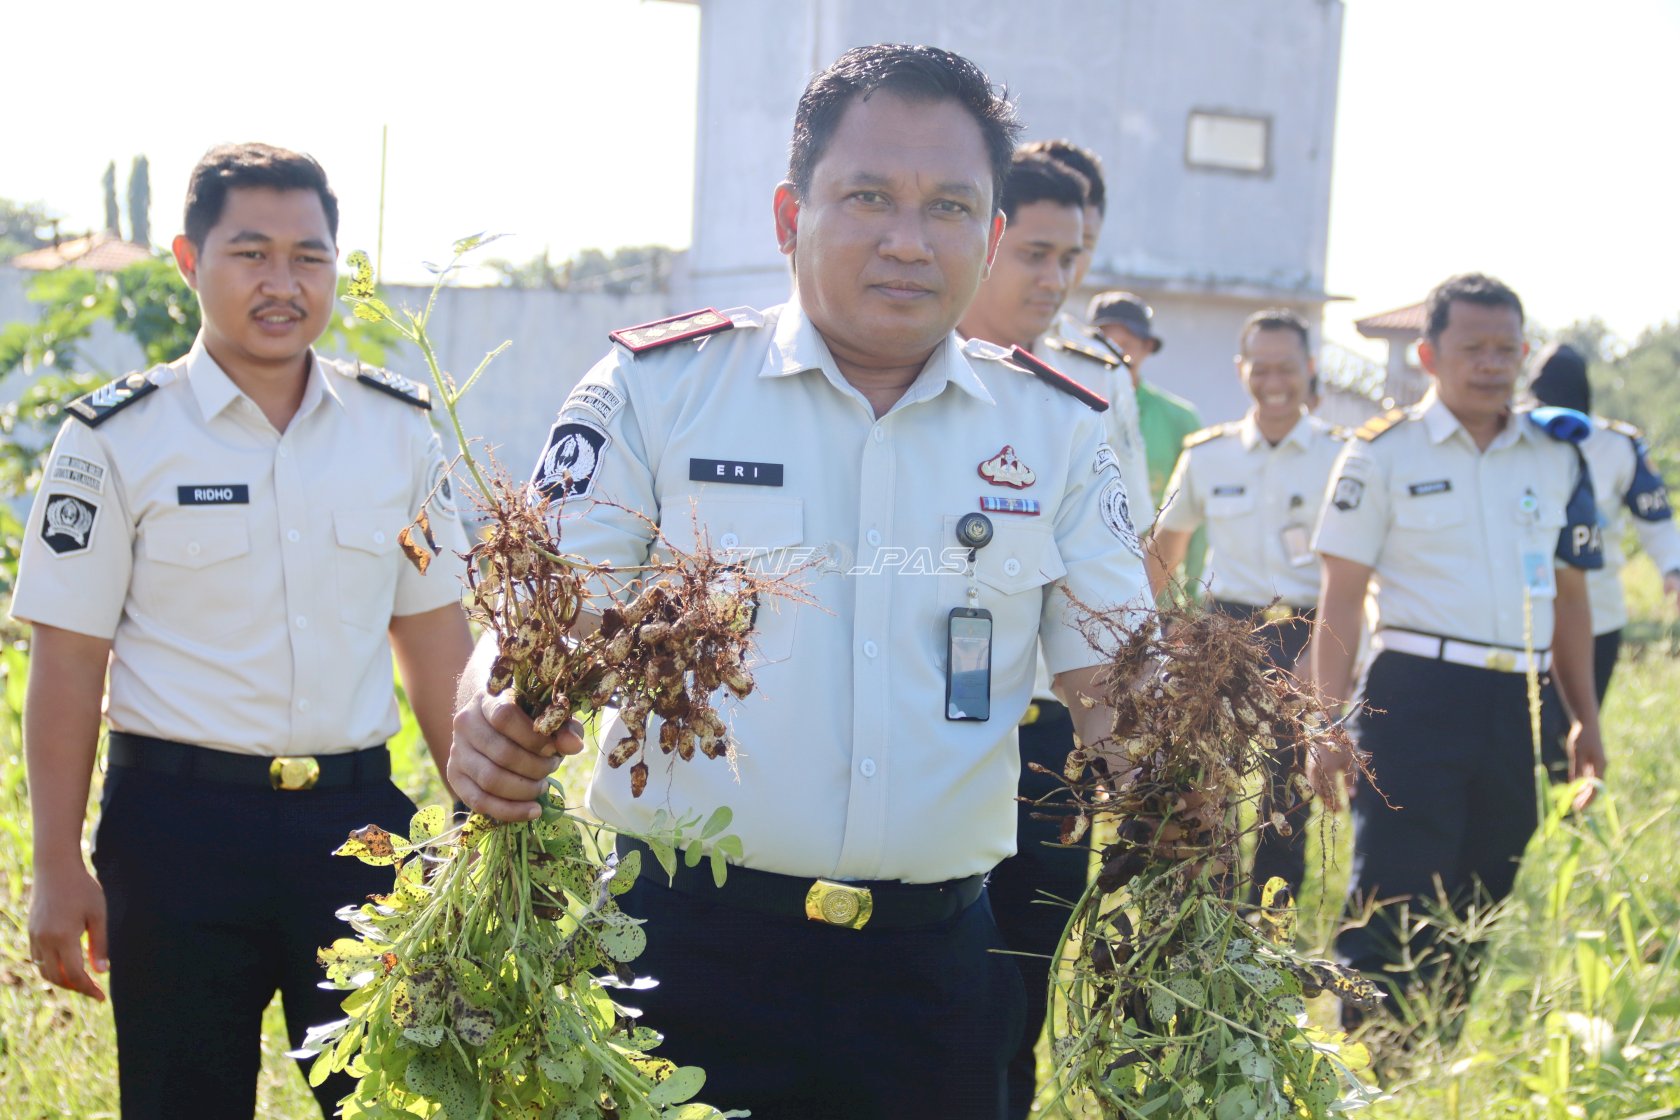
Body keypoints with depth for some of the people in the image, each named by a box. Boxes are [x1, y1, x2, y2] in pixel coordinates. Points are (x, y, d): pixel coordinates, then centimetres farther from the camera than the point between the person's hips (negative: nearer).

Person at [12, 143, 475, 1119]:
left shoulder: (400, 427, 5)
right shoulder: (117, 439, -4)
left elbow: (436, 636, 10)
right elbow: (68, 664, -3)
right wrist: (59, 871, -6)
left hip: (358, 814, 3)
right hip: (179, 825, -2)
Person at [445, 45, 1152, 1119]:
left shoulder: (1058, 430, 6)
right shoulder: (657, 388, -2)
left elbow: (1117, 682, 6)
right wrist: (494, 725, -27)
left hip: (933, 961, 3)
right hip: (684, 944, -2)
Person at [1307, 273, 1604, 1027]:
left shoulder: (1557, 456, 11)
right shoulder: (1383, 452, -1)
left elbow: (1567, 593, 17)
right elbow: (1340, 596, -3)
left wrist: (1585, 717, 14)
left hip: (1516, 703, 5)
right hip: (1416, 694, -5)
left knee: (1477, 906, 11)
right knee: (1392, 904, -7)